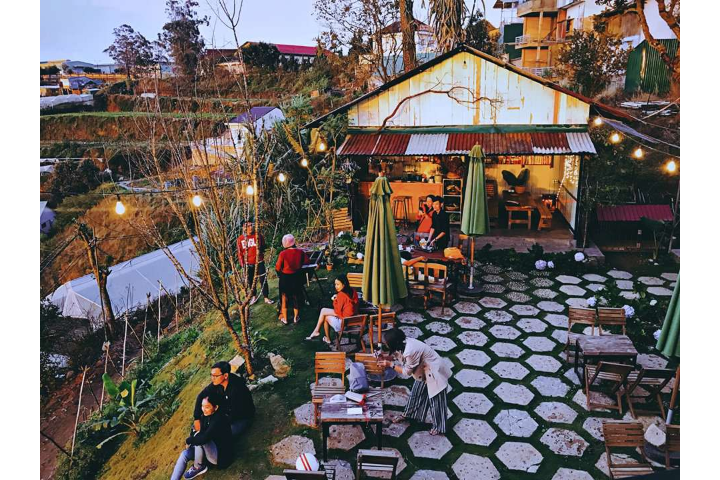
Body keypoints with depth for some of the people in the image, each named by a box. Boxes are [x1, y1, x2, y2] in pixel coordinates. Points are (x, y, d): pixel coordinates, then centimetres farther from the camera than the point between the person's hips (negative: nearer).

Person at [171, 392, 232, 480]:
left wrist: (188, 440, -16)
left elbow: (203, 438, -33)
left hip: (221, 456, -9)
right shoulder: (206, 416, 0)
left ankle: (198, 467, -3)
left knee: (200, 439, -25)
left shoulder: (219, 419, -25)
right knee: (184, 454, -5)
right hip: (212, 450, 9)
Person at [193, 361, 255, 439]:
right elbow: (201, 397, -6)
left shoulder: (237, 388, -36)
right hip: (227, 413, 7)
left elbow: (235, 414, -29)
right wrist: (197, 418, -12)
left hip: (243, 417, -7)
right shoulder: (217, 383, -16)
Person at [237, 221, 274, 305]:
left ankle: (266, 298, 12)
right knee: (250, 281, 13)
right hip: (248, 264, 2)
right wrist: (242, 263, 1)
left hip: (259, 262, -1)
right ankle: (254, 297, 30)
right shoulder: (240, 239, -2)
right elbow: (240, 252, 4)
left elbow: (264, 247, 5)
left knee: (263, 280, 1)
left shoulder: (258, 236, -4)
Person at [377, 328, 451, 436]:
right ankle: (408, 414, 41)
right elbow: (398, 355, 10)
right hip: (423, 370, 9)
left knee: (436, 400, 7)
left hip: (434, 372, -9)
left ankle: (438, 426, 25)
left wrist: (390, 364, -17)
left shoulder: (410, 351, -37)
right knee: (416, 393, 22)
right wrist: (386, 358, -5)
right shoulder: (403, 342, -12)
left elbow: (407, 371, -22)